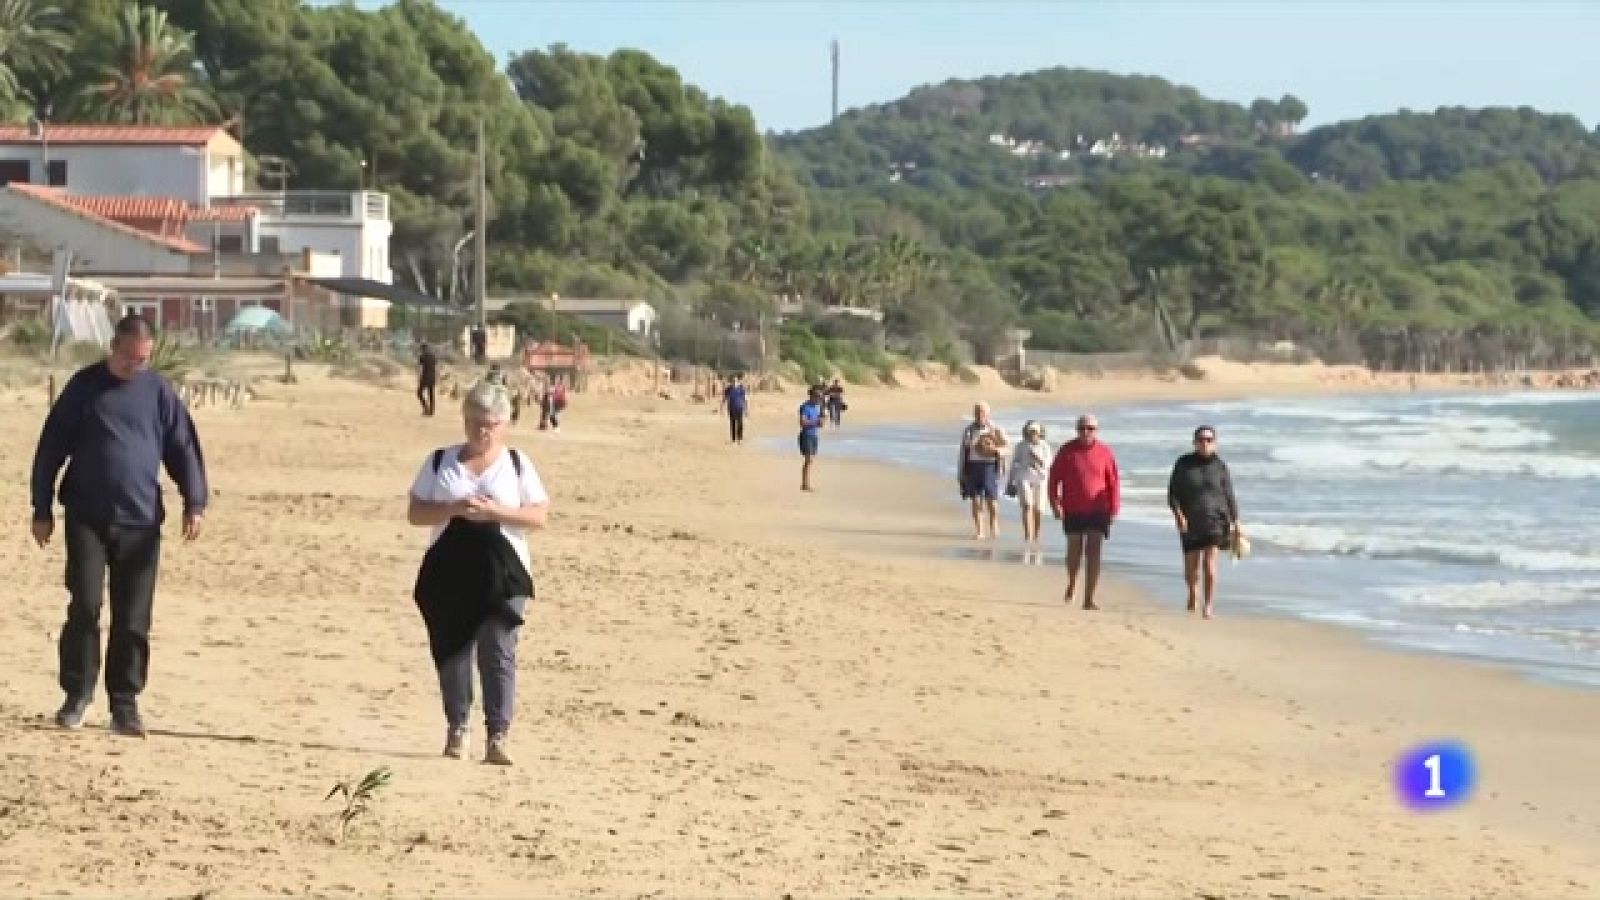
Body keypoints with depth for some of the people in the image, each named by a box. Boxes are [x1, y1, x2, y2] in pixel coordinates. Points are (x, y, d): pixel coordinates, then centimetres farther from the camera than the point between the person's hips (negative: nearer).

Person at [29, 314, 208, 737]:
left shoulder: (159, 392, 5)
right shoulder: (84, 387, 1)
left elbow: (183, 449, 6)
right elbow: (51, 448, 4)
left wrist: (194, 503, -6)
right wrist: (42, 509, 2)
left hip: (141, 523, 1)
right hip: (87, 519, -1)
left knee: (133, 619, 2)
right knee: (85, 606, -9)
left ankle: (125, 704, 11)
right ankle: (77, 693, 7)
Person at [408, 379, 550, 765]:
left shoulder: (517, 463, 5)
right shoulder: (440, 461, 8)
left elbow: (539, 516, 0)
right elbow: (416, 513, 5)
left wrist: (494, 511, -15)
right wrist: (454, 509, -14)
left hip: (502, 573, -2)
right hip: (448, 571, 2)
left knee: (498, 653, -8)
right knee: (452, 650, 4)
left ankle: (498, 737, -8)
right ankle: (457, 729, 17)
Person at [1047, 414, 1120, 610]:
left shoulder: (1105, 453, -1)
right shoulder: (1067, 451, 0)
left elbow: (1114, 482, 3)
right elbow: (1054, 478, 3)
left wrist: (1114, 507, -2)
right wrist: (1055, 503, -4)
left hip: (1097, 511, -1)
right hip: (1073, 511, 1)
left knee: (1093, 553, -7)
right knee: (1074, 549, 9)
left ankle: (1089, 598, -6)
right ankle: (1072, 584, 38)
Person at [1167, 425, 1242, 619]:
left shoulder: (1220, 466, 2)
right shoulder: (1183, 464, 1)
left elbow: (1229, 495, 6)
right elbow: (1172, 493, 0)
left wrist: (1236, 523, 2)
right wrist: (1178, 514, -16)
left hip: (1215, 519, -1)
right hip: (1190, 523, 1)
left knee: (1210, 563, -16)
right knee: (1191, 568, 9)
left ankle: (1208, 607, -15)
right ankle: (1193, 593, 40)